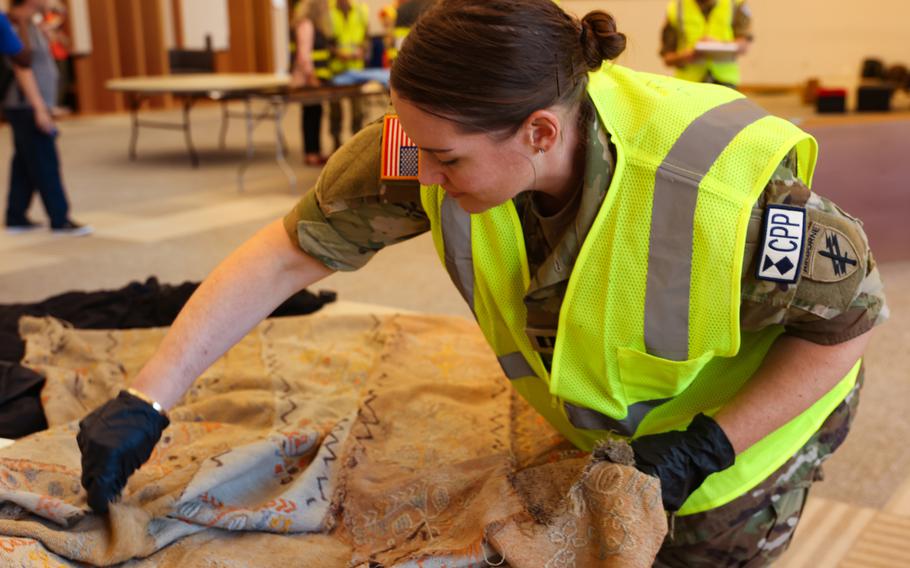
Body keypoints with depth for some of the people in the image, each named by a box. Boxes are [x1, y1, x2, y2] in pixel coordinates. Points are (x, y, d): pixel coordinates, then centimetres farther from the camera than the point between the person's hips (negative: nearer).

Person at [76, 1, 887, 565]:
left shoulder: (726, 195, -41)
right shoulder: (449, 138, -31)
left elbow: (851, 316, -23)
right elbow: (289, 253, -24)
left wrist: (705, 447, -28)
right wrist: (146, 402, -24)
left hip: (752, 414, -3)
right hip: (591, 415, 4)